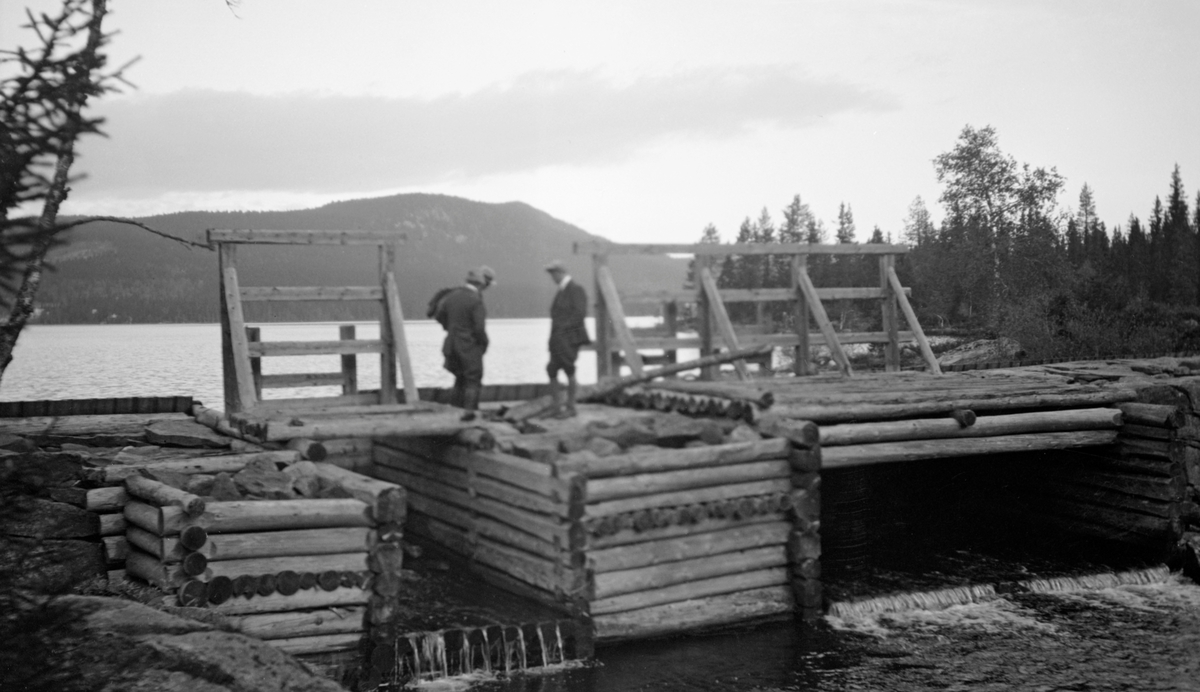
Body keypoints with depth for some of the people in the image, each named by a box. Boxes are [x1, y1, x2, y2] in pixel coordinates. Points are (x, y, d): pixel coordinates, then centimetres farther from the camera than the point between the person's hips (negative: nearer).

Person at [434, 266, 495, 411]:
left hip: (452, 344, 7)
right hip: (470, 347, -7)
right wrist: (484, 344, -4)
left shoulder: (452, 295, 3)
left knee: (461, 380, 19)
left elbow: (439, 315, 13)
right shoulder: (476, 300, -19)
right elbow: (479, 328, -21)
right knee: (473, 382, 4)